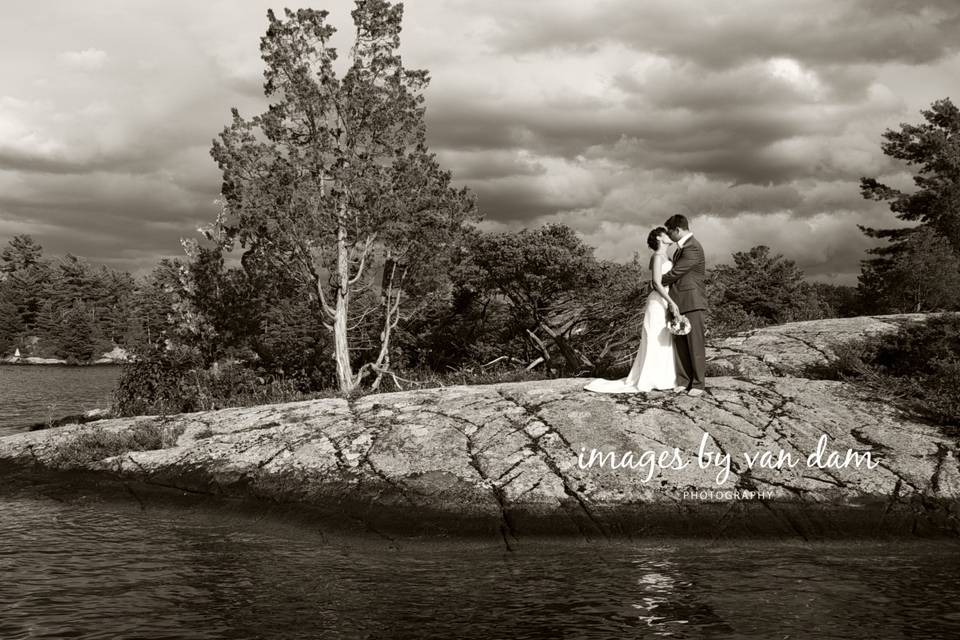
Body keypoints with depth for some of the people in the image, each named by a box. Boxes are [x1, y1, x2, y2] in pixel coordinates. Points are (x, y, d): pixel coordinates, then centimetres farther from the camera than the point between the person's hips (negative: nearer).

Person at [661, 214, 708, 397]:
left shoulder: (692, 249, -15)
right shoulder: (682, 247, 16)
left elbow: (674, 273, -14)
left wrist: (657, 282, 1)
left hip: (692, 303, -9)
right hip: (678, 303, 9)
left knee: (695, 344, -2)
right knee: (679, 344, 7)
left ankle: (699, 384, 3)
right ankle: (683, 380, 11)